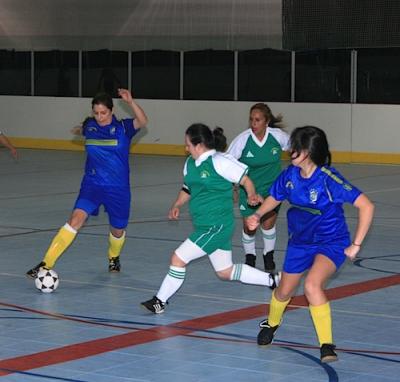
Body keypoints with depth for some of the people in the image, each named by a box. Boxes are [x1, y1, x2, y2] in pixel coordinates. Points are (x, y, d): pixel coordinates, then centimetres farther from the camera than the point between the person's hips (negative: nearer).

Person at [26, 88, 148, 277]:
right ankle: (46, 264, -23)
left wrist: (131, 102, -42)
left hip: (118, 188, -1)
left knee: (117, 230, 12)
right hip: (92, 184, 1)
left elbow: (142, 121, -31)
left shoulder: (123, 128, -8)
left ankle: (114, 257, 48)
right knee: (76, 219, -20)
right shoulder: (90, 125, 2)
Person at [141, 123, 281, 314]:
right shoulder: (190, 163, 9)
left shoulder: (219, 161, -16)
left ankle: (160, 301, 3)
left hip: (215, 226, -10)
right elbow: (188, 189, 22)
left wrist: (252, 196, -30)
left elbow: (245, 179, -12)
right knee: (226, 272, 17)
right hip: (205, 226, 10)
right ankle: (272, 280, 29)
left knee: (178, 258, -9)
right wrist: (176, 205, 5)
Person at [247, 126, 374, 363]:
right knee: (285, 291, 19)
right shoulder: (290, 175, -9)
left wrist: (356, 245, -24)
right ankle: (271, 323, 53)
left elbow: (366, 206, -26)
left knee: (312, 285, -32)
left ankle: (327, 345, -22)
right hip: (300, 241, 6)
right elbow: (274, 198, 12)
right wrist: (258, 215, -7)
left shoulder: (329, 179, -27)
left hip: (332, 243, -6)